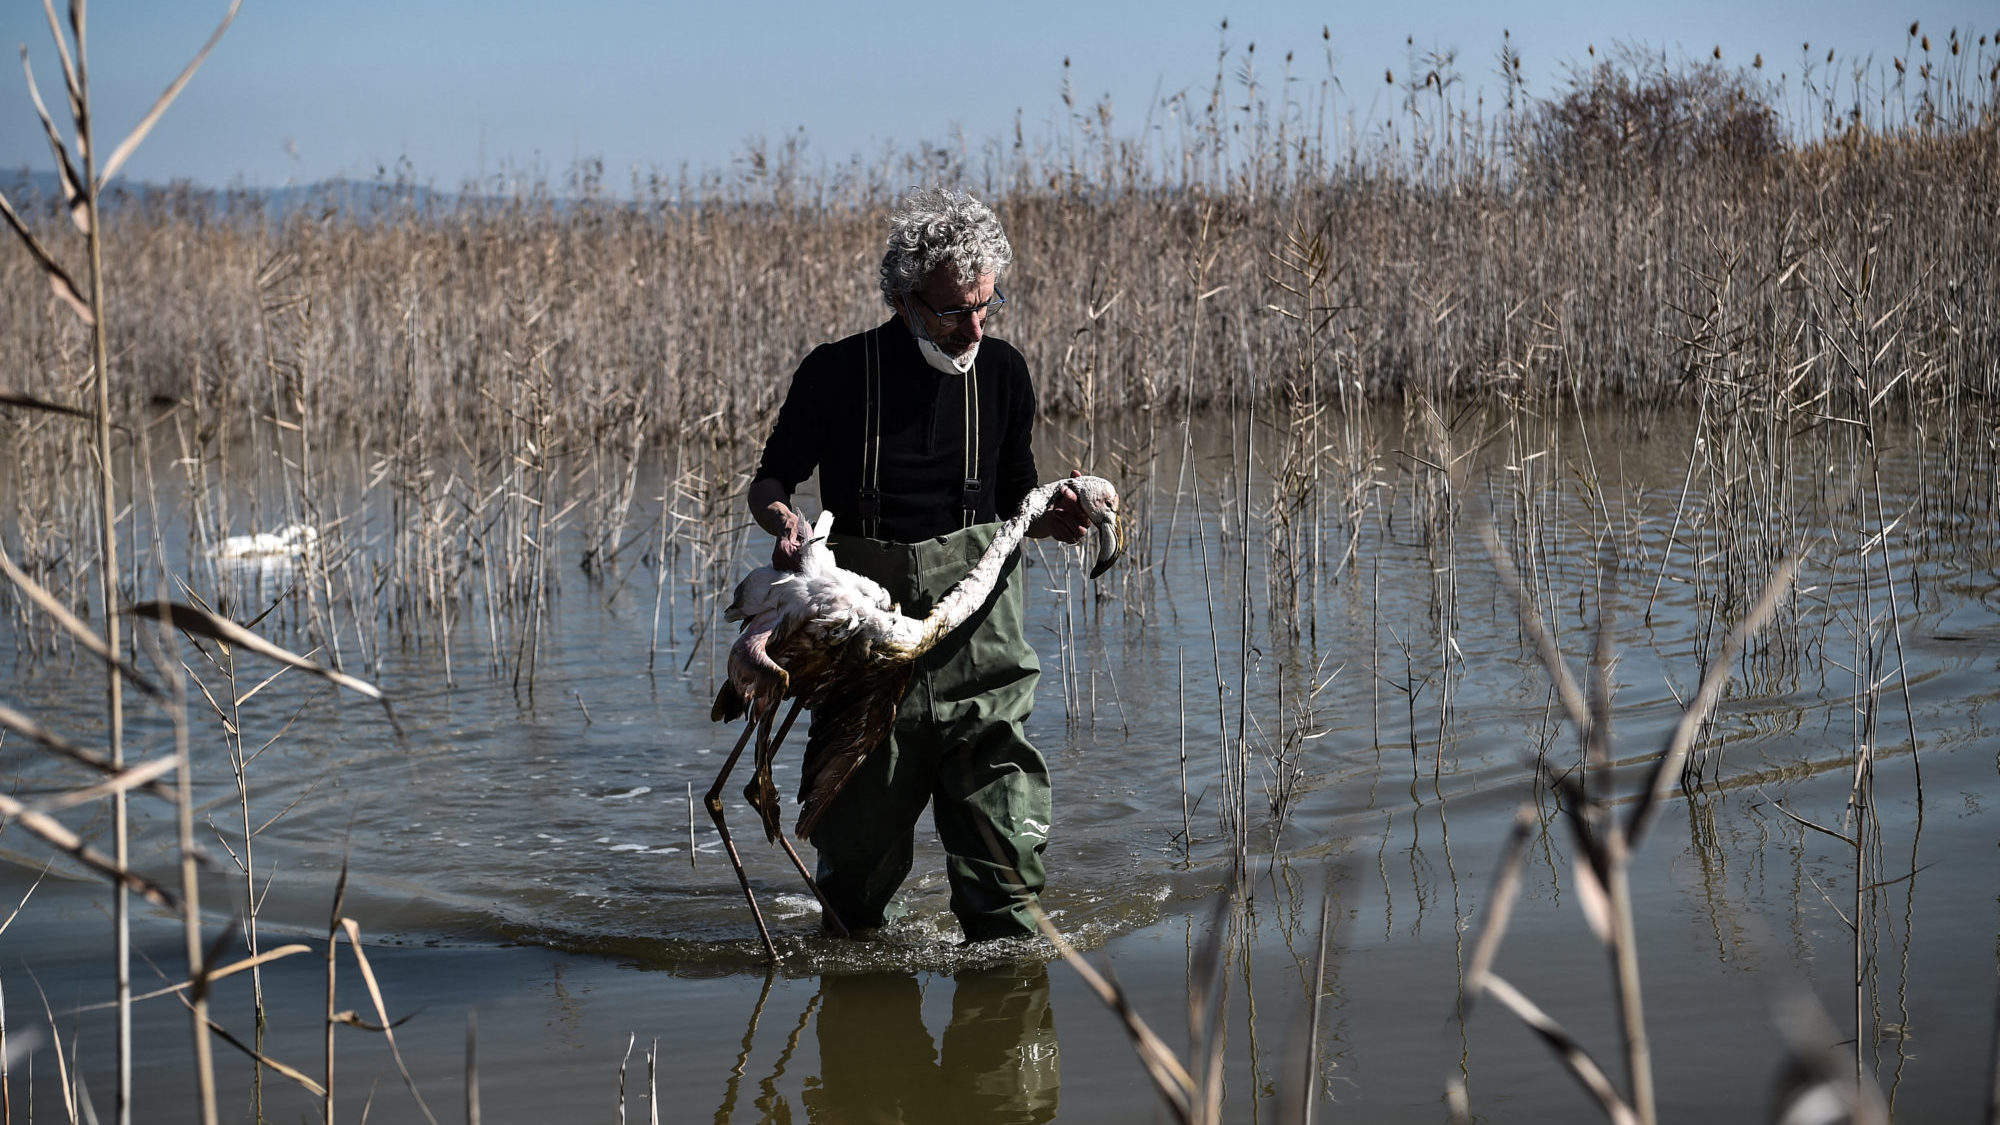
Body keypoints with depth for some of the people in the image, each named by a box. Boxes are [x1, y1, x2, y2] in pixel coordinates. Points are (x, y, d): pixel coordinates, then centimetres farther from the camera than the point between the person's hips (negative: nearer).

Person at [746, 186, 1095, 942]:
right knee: (860, 846, 9)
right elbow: (769, 482, 7)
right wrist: (783, 518, -16)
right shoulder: (837, 374, -5)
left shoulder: (1002, 374, 3)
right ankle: (854, 944, 37)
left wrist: (1052, 519, -8)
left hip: (976, 629, 1)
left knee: (1006, 837, -6)